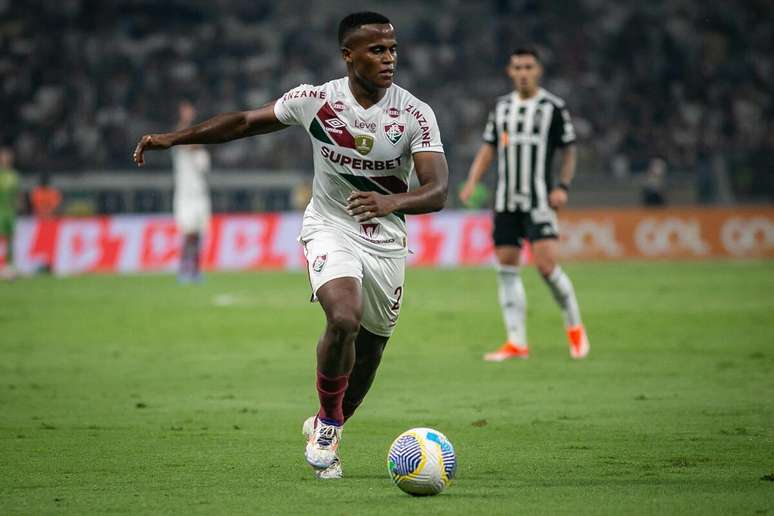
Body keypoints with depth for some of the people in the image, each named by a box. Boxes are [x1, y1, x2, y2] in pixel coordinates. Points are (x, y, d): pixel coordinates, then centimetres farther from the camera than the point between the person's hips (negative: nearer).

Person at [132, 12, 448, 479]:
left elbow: (438, 191, -22)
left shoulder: (416, 115, -14)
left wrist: (393, 202, -43)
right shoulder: (315, 100, -10)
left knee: (369, 351, 12)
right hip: (330, 230, -2)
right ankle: (329, 420, -4)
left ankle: (325, 429, 40)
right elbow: (246, 122, 4)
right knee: (344, 320, -28)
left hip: (388, 242, 2)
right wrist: (174, 138, 1)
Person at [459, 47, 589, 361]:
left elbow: (569, 151, 3)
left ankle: (574, 326, 6)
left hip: (538, 201, -5)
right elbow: (488, 148, 16)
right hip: (505, 202, 5)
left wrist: (562, 187, -9)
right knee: (506, 267, 2)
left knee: (546, 264, -16)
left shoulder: (553, 107, -1)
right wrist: (472, 182, 3)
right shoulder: (502, 107, 12)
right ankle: (516, 343, 7)